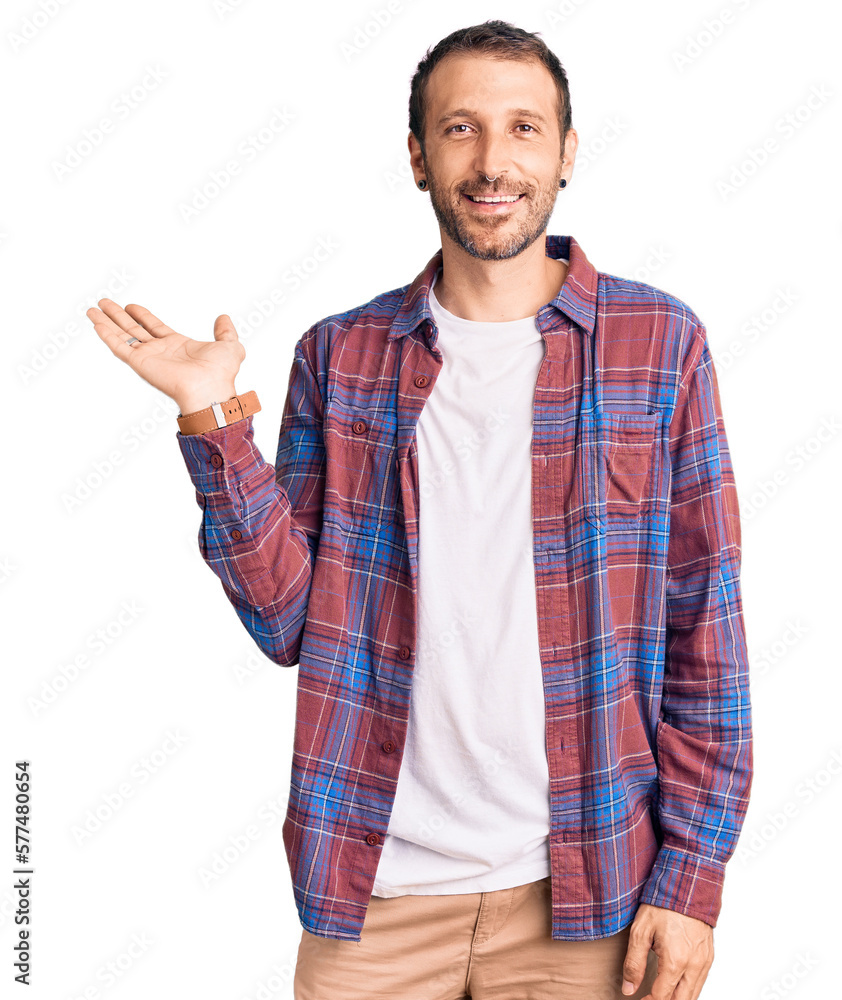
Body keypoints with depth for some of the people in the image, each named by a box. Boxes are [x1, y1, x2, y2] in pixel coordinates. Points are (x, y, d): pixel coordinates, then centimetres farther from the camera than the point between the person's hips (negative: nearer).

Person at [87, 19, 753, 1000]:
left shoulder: (659, 341, -2)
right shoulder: (341, 356, 3)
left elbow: (704, 630, -2)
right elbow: (292, 621, -1)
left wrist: (691, 875, -5)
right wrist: (215, 424, -11)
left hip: (578, 888, -1)